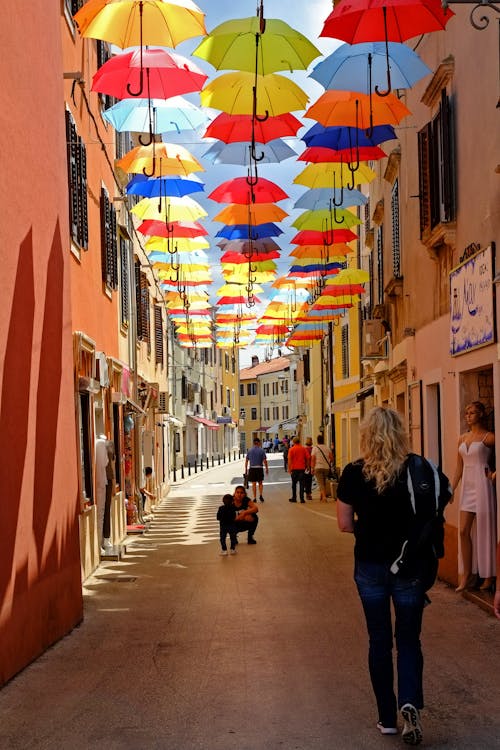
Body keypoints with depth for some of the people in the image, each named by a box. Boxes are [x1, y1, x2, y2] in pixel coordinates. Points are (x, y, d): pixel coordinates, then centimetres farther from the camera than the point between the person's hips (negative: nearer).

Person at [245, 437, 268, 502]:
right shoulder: (262, 450, -3)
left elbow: (246, 461, 5)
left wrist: (246, 469, 12)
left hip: (252, 468, 1)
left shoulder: (250, 450, 4)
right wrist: (267, 468, 4)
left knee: (254, 484, 6)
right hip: (259, 468, -1)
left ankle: (255, 498, 6)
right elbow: (265, 460, -6)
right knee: (260, 483, 14)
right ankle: (260, 495, -4)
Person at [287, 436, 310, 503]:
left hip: (294, 468, -2)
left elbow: (289, 459, -9)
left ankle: (294, 498, 13)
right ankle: (302, 498, -3)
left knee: (294, 484, 10)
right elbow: (308, 458, 3)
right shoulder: (303, 449, 4)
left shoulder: (292, 449, -4)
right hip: (302, 468, 2)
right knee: (301, 484, 2)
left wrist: (289, 468, -5)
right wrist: (307, 466, 13)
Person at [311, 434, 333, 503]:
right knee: (324, 483, 16)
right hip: (326, 468, 4)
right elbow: (331, 458, 2)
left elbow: (313, 459, -8)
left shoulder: (315, 448, -3)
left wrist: (312, 468, -5)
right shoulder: (327, 448, 7)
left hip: (318, 467, -4)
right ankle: (321, 496, 20)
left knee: (321, 483, -5)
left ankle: (324, 497, -19)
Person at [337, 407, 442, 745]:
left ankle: (388, 717, 20)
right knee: (409, 638, 13)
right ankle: (410, 702, -9)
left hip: (370, 566, 1)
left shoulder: (353, 473, -10)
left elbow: (345, 524, -5)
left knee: (379, 640, 14)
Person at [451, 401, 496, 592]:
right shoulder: (462, 439, 13)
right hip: (467, 487, 6)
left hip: (482, 486, -6)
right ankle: (466, 575, 9)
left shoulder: (488, 437, -4)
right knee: (464, 531, 2)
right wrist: (451, 490, 12)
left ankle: (488, 577, 8)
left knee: (485, 531, -1)